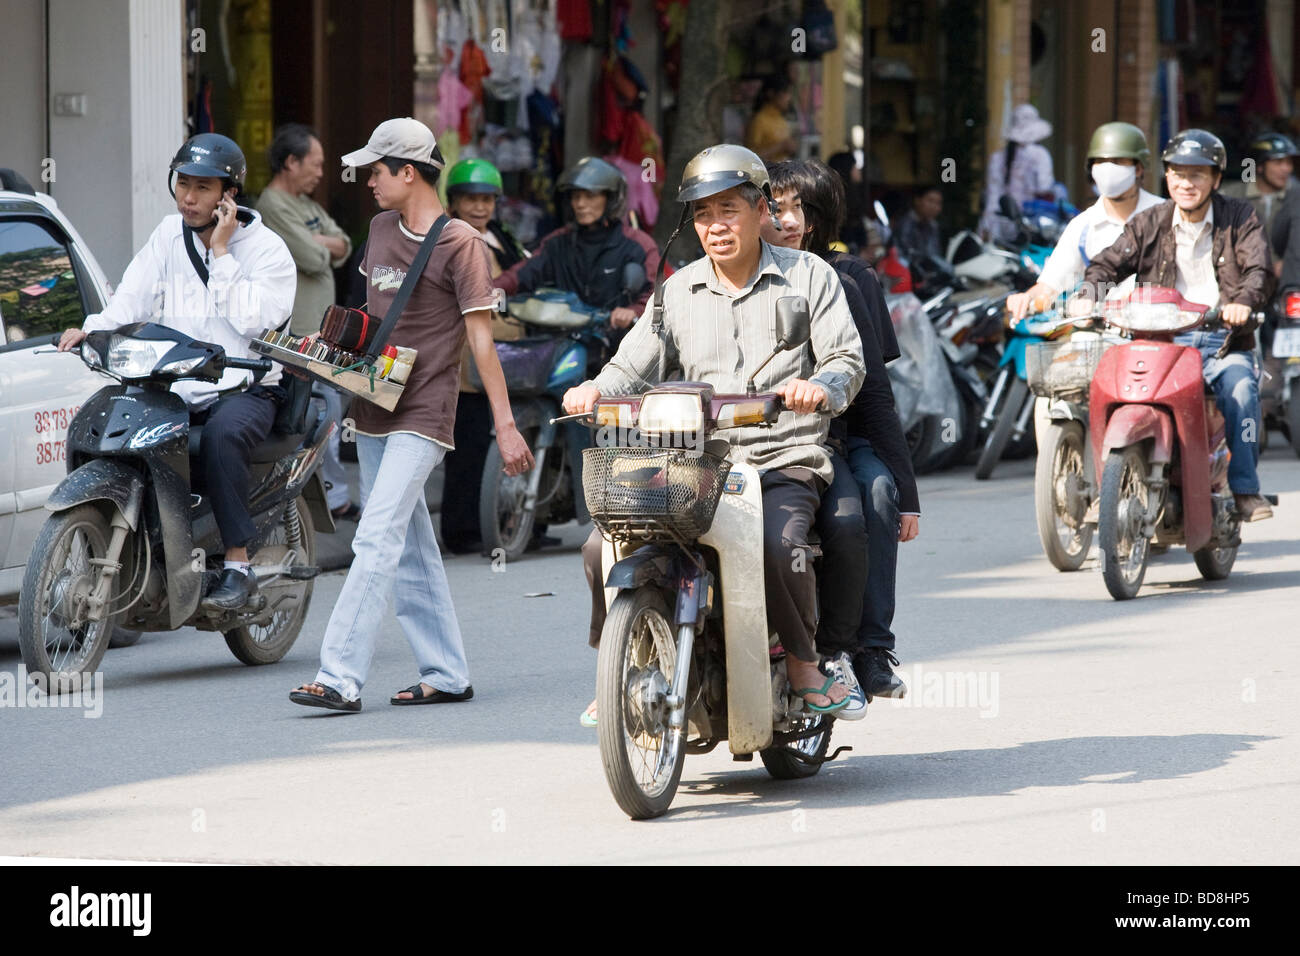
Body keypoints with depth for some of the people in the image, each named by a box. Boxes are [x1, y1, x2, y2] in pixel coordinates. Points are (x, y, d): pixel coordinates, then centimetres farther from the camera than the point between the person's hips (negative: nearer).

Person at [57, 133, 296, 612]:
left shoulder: (267, 249, -1)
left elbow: (253, 320, -16)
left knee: (221, 435, -37)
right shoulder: (169, 235, 13)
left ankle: (238, 566, -32)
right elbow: (133, 298, 3)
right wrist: (91, 329, -16)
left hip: (244, 390, -5)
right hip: (173, 389, 5)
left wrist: (221, 253, -13)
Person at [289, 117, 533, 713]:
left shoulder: (460, 243, -10)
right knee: (411, 550, 11)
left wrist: (505, 426, -14)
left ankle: (341, 677, -22)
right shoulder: (382, 228, 13)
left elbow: (480, 339, -12)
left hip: (423, 415, -8)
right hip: (374, 409, 8)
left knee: (378, 540, -16)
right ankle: (446, 675, 17)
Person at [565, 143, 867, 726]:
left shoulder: (808, 276, 8)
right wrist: (596, 391, -12)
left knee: (774, 546, -36)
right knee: (603, 548, -16)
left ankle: (802, 661, -11)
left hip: (784, 461, -4)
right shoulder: (678, 291, 17)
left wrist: (820, 387, -23)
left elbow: (846, 359, 1)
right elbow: (635, 366, 11)